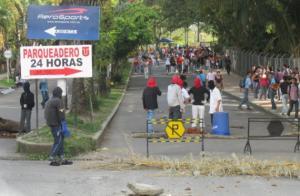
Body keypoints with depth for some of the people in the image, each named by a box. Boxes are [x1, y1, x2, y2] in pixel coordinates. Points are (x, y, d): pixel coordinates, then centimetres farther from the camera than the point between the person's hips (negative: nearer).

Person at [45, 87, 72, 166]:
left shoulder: (49, 101, 17)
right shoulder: (58, 101, -12)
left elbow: (46, 114, 19)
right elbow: (61, 114, -18)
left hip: (51, 124, 10)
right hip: (56, 124, -10)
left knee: (61, 139, 13)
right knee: (58, 141, -6)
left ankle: (62, 159, 14)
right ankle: (52, 159, -8)